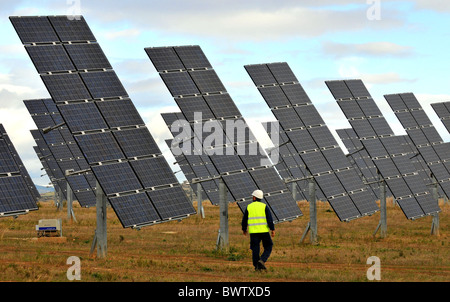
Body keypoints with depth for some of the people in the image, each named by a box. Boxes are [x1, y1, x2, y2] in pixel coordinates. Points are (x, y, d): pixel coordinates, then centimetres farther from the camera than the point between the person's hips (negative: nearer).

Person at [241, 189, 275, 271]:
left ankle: (257, 266, 3)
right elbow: (269, 219, -8)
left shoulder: (249, 207, 4)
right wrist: (272, 229, -5)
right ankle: (262, 260, -11)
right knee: (268, 247, 10)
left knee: (255, 249, 6)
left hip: (253, 232, 2)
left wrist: (244, 229, 25)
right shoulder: (264, 206, -1)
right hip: (264, 231, -2)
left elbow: (244, 219, 11)